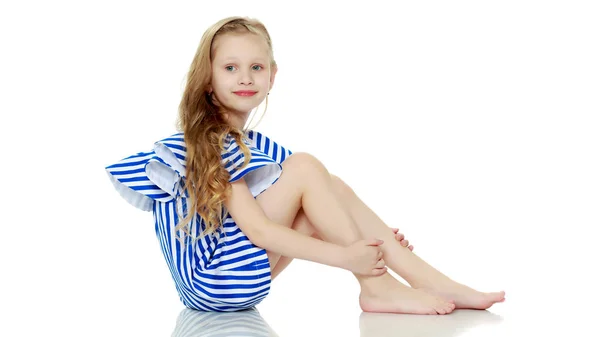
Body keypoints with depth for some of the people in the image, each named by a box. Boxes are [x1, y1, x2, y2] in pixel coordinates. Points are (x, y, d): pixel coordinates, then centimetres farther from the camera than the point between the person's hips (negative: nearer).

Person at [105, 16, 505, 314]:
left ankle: (432, 281, -10)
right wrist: (344, 256, -23)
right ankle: (377, 287, -13)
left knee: (333, 189, -3)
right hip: (212, 281, -8)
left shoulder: (255, 144, 13)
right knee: (305, 168, -18)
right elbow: (257, 231, -21)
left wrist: (377, 240, -2)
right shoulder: (207, 142, -14)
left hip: (245, 277, 8)